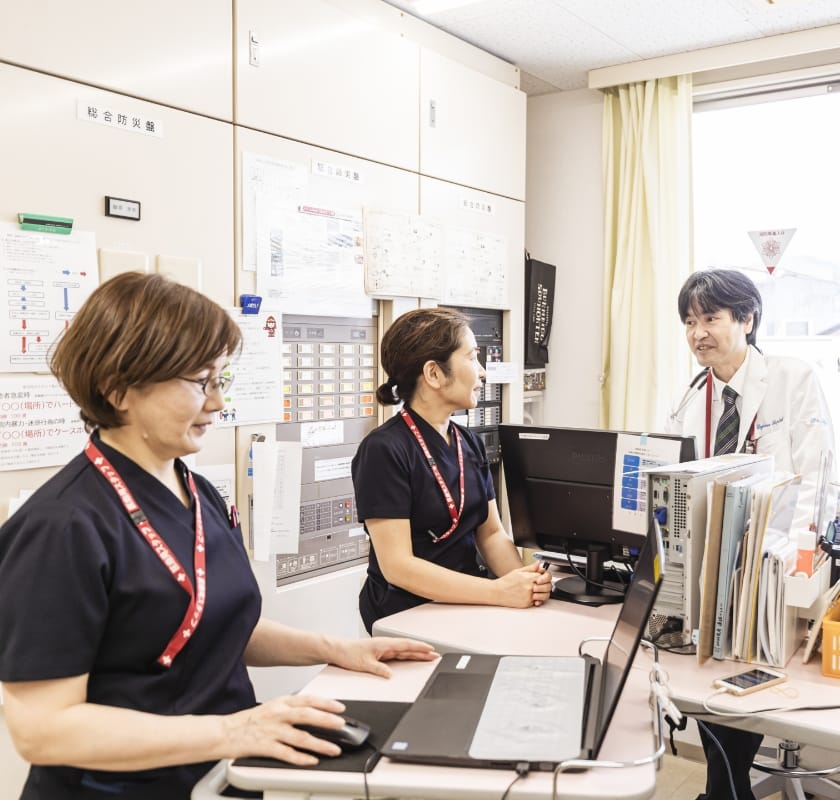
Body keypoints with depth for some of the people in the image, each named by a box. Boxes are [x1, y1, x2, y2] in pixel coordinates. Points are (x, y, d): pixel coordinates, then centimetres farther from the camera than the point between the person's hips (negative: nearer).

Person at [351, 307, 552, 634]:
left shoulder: (470, 443, 10)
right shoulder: (383, 450, -14)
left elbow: (491, 533, 9)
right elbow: (397, 566, -18)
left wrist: (524, 579, -12)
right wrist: (500, 591, -24)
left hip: (467, 603, 7)